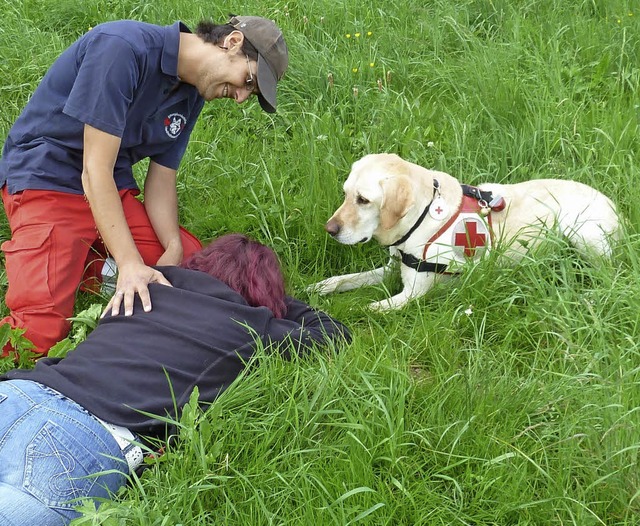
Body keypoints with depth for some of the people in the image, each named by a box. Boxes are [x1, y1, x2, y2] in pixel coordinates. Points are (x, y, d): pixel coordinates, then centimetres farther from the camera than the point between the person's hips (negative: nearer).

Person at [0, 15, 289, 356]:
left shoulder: (192, 95, 2)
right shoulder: (123, 47, -25)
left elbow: (161, 180, 4)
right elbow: (95, 170, -27)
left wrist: (174, 248, -15)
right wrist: (130, 264, -33)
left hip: (115, 190, 8)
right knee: (41, 330, -24)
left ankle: (88, 263, 10)